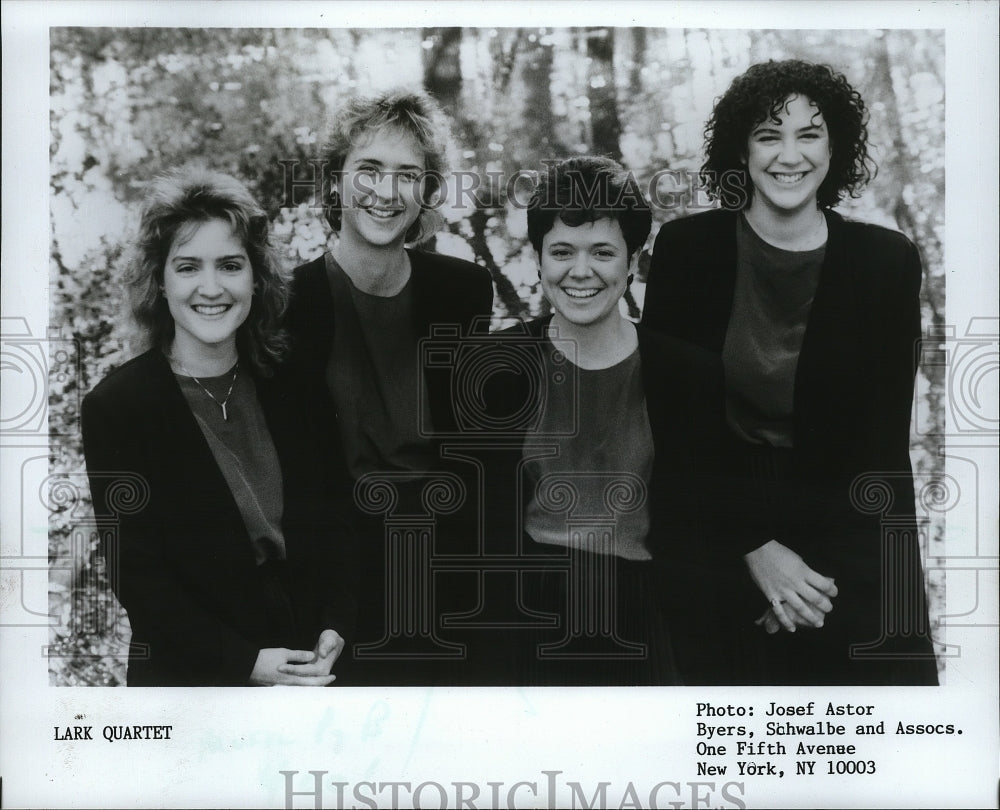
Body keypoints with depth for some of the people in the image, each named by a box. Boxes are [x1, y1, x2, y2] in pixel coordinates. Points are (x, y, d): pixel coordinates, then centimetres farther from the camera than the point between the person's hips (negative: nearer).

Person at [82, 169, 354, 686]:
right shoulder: (114, 407, -12)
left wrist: (335, 625, -10)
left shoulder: (286, 388, -1)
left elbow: (326, 522, 4)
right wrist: (243, 662, -19)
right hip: (187, 674, -3)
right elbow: (135, 572, -13)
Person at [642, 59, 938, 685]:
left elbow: (883, 435, -2)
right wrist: (755, 547, -12)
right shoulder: (686, 248, -6)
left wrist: (807, 570, -10)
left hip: (851, 538, 1)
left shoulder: (888, 261, -4)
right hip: (716, 530, 0)